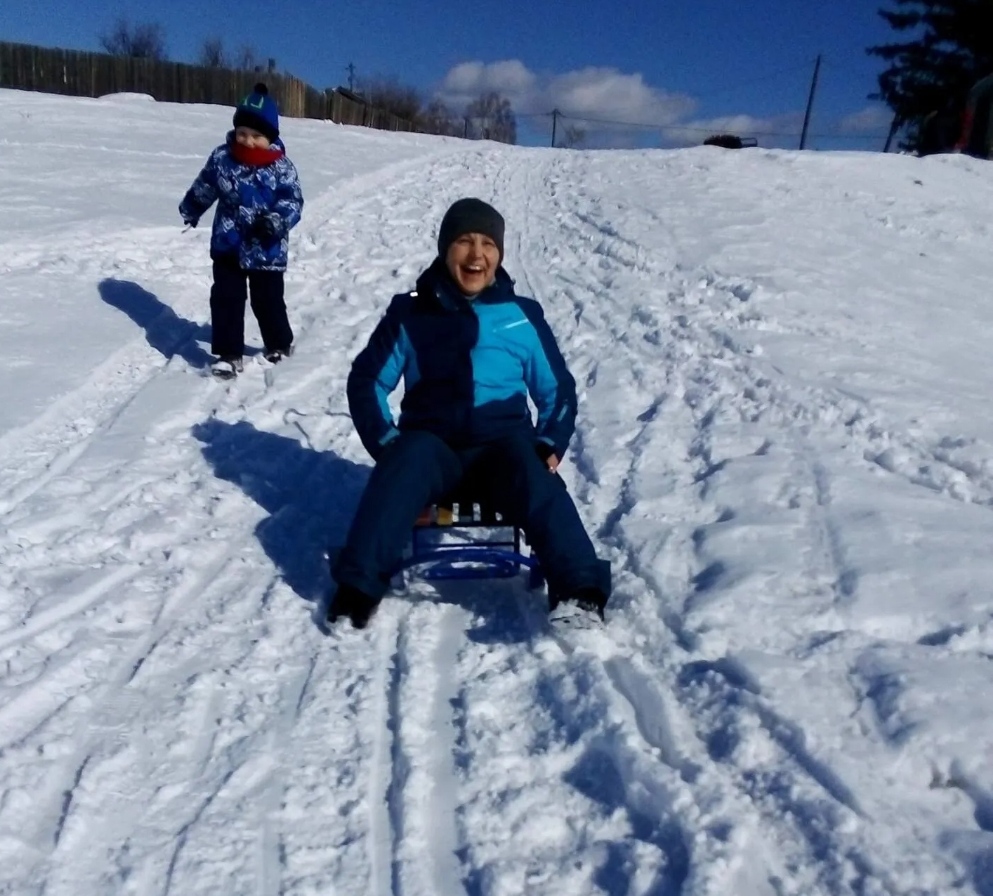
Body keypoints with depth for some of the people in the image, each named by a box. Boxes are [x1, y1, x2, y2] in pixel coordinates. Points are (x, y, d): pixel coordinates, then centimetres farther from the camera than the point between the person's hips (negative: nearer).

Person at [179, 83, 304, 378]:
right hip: (227, 246, 3)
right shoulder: (221, 157, -2)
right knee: (224, 299, 2)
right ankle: (229, 353, 12)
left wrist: (275, 222, -32)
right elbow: (203, 187, 14)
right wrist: (190, 210, 30)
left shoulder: (281, 167, -11)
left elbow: (293, 202, -12)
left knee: (268, 300, 9)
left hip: (266, 251, -3)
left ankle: (280, 344, 34)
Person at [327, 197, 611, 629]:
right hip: (430, 438, 0)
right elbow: (367, 380, 12)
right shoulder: (410, 312, 11)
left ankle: (580, 589, -44)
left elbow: (557, 388, 18)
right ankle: (358, 586, -38)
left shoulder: (522, 315, 12)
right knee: (399, 472, -33)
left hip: (504, 438, 0)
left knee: (537, 481, -32)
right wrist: (384, 440, -4)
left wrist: (551, 442, 0)